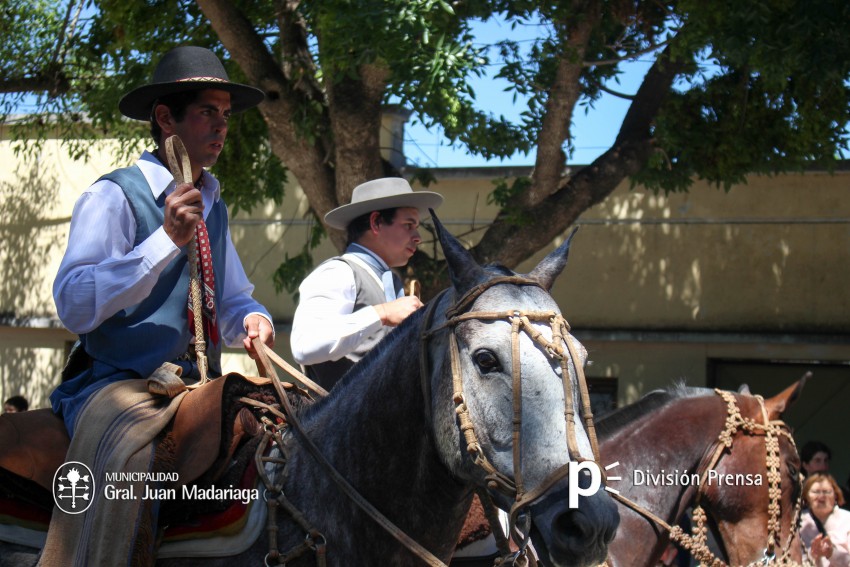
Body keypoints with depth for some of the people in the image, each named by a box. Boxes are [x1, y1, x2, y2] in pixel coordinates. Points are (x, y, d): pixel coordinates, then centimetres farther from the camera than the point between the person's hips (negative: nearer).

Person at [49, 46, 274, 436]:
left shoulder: (214, 208, 17)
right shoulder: (113, 196, -5)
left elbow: (232, 302, 28)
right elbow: (73, 306, -17)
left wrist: (252, 320, 2)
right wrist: (168, 239, -23)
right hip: (116, 386, -7)